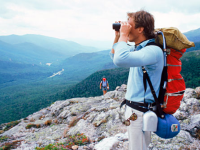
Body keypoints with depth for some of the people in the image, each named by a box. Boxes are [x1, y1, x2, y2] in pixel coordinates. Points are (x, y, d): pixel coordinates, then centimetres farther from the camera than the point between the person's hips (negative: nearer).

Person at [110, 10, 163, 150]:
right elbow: (114, 55, 20)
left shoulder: (153, 51, -25)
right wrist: (118, 35, 4)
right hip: (133, 107, 9)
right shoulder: (136, 48, 6)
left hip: (140, 112, -9)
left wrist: (124, 34, -24)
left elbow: (120, 60, -40)